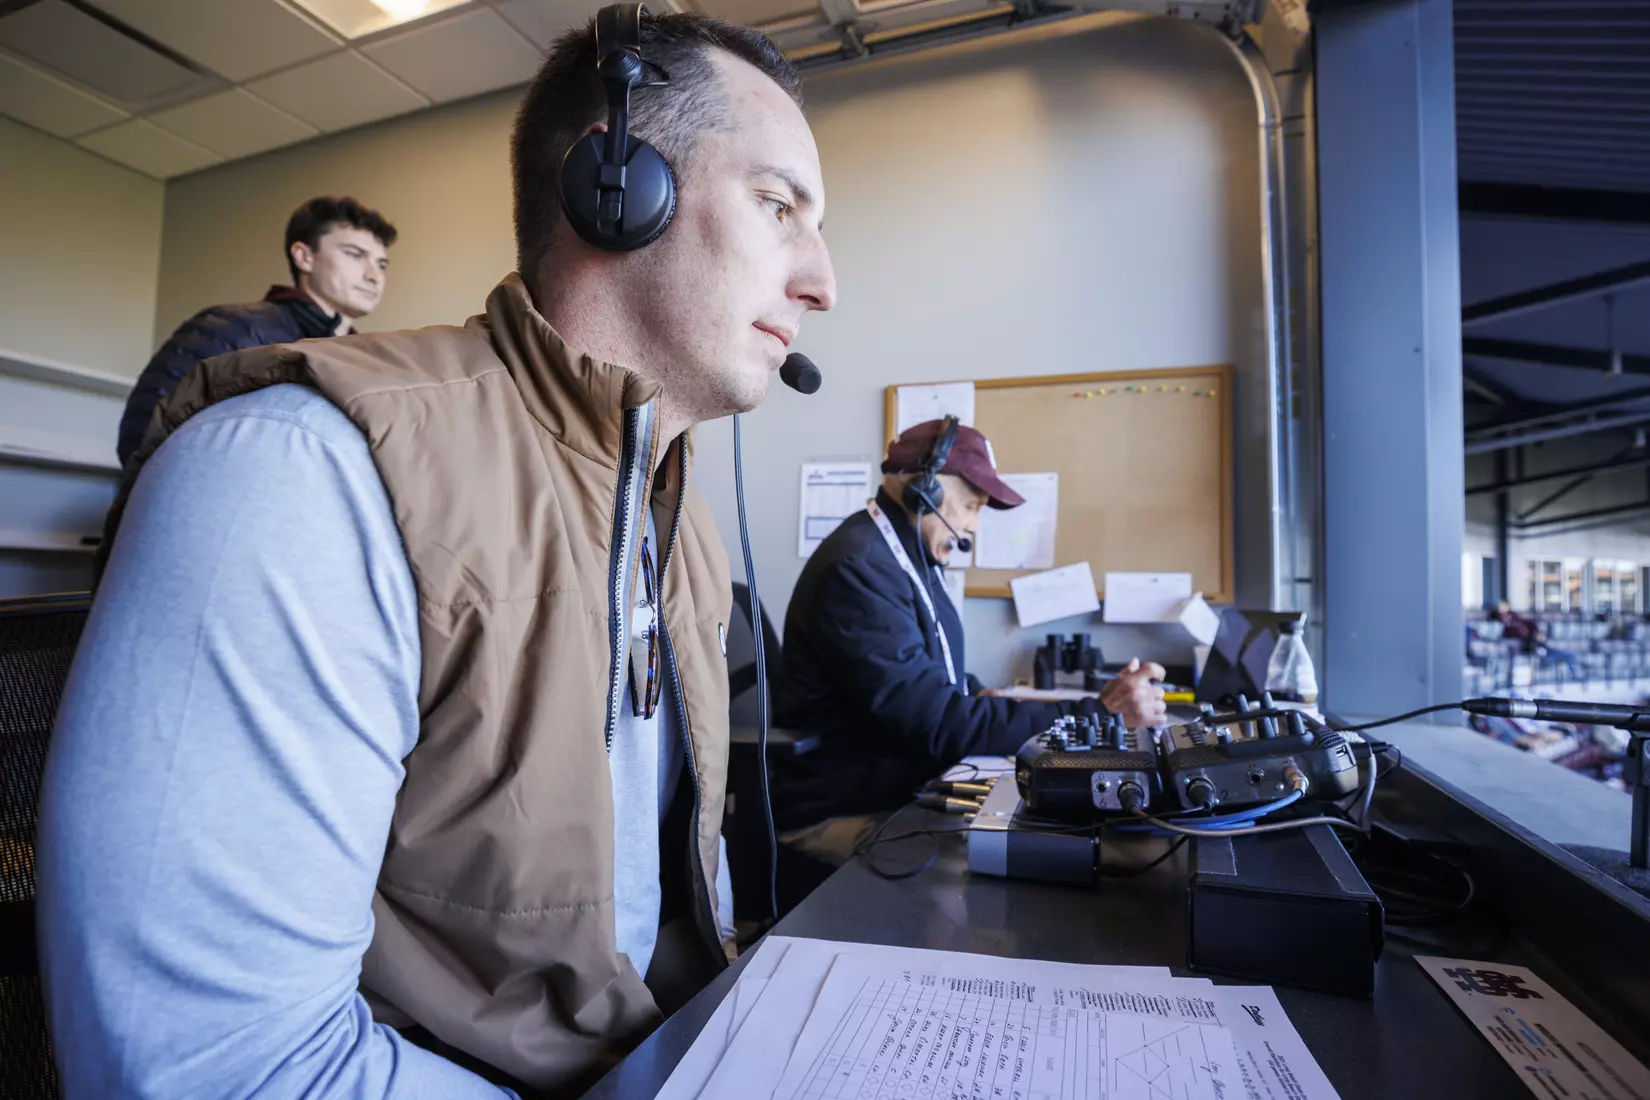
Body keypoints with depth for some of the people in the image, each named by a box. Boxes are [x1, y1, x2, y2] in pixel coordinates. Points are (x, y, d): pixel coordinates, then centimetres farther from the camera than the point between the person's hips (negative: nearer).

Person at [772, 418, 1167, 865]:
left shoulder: (913, 558, 10)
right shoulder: (859, 568, -23)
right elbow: (939, 724, -27)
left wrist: (984, 699, -2)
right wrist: (1097, 713, -24)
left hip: (907, 793, 9)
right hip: (843, 812, -9)